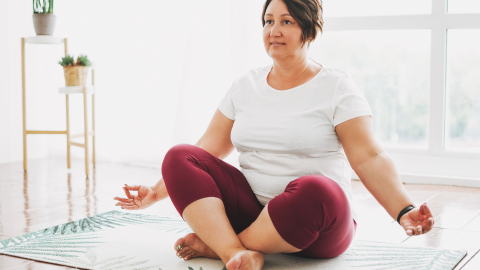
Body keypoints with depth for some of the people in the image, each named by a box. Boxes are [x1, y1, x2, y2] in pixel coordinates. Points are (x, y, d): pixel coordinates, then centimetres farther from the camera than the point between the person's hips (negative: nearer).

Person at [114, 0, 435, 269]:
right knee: (179, 157, -15)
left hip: (318, 227, -4)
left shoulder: (336, 87, -2)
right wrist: (158, 192, 5)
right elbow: (208, 148, 11)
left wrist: (405, 211, -28)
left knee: (317, 191, -39)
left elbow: (369, 159, -12)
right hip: (250, 209, 4)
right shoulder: (246, 85, 11)